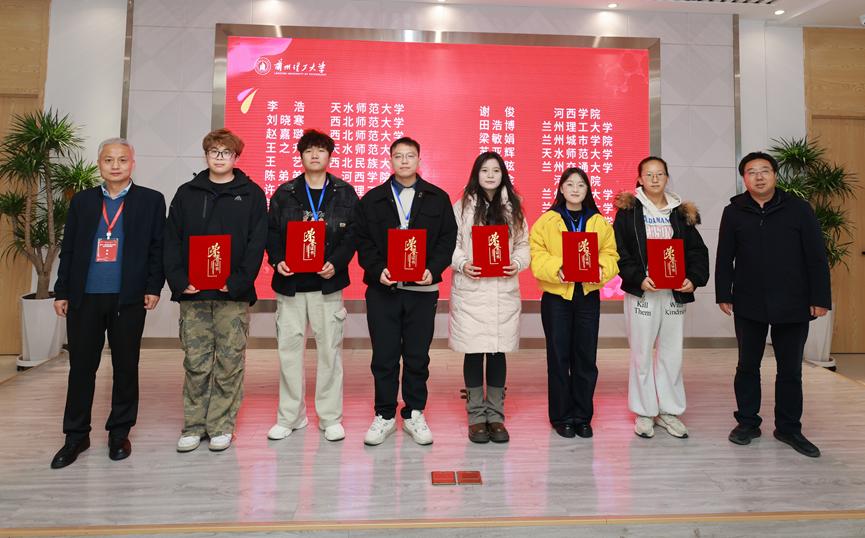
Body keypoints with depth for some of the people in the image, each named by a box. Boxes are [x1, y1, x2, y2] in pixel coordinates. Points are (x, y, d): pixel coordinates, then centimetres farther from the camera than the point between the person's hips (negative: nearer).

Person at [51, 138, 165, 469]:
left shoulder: (151, 200, 4)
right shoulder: (82, 201, 12)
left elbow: (157, 248, 1)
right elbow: (68, 249, 11)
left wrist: (153, 287, -7)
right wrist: (61, 291, 7)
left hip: (128, 299, -2)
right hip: (84, 298, 3)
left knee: (125, 367, 6)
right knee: (81, 367, 7)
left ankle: (119, 433, 20)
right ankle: (76, 436, 20)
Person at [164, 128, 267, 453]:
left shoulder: (251, 194, 4)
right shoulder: (186, 193, 12)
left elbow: (256, 244, -3)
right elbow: (172, 241, 7)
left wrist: (237, 282, -13)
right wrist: (179, 281, -6)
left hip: (234, 294, -2)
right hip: (192, 293, 2)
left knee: (229, 363, 4)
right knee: (195, 363, 8)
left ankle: (221, 426, 17)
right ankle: (194, 426, 20)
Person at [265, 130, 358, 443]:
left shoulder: (345, 193, 6)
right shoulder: (284, 193, 10)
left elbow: (353, 235, -1)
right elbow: (271, 231, 7)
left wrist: (336, 263, -15)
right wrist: (277, 259, -10)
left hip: (327, 283, -1)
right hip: (290, 282, 2)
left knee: (330, 349, 3)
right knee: (289, 348, 5)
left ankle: (330, 417, 16)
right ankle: (290, 416, 20)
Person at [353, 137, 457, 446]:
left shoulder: (438, 198, 7)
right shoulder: (372, 199, 8)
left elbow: (448, 239, 3)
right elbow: (362, 240, 4)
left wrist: (433, 270, -12)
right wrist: (377, 269, -12)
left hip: (422, 289, 0)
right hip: (383, 289, 0)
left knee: (418, 356, 8)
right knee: (384, 356, 5)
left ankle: (414, 415, 22)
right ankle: (384, 416, 20)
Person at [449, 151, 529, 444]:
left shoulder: (513, 207, 11)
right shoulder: (462, 206, 3)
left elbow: (523, 244, 11)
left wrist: (517, 263, -8)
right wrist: (462, 263, -16)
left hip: (504, 290, 2)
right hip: (471, 289, -2)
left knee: (498, 351, 7)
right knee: (474, 351, 2)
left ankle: (495, 415, 19)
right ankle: (476, 416, 16)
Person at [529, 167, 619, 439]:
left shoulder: (600, 222, 9)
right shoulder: (547, 221, 1)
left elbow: (611, 254, 6)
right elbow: (536, 255, -6)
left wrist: (601, 269, -15)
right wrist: (556, 269, -22)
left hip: (588, 296, 3)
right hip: (556, 296, -2)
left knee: (586, 358, 8)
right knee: (559, 358, 4)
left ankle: (582, 416, 22)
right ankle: (562, 416, 18)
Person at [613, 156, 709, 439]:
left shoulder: (681, 213, 11)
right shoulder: (628, 211, 0)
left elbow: (697, 250, 10)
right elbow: (619, 251, -6)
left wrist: (694, 279, -6)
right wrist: (638, 278, -17)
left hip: (675, 293, 3)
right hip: (641, 292, -3)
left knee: (672, 353, 9)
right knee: (642, 354, 4)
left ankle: (669, 411, 22)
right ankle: (644, 412, 17)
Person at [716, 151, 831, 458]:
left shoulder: (798, 209, 0)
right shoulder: (734, 212, 3)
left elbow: (816, 257, -2)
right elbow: (724, 258, 5)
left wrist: (820, 298, -6)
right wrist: (723, 295, 1)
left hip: (793, 305, -1)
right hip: (748, 305, 1)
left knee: (790, 370, 9)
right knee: (747, 366, 10)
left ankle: (789, 428, 23)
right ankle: (747, 422, 24)